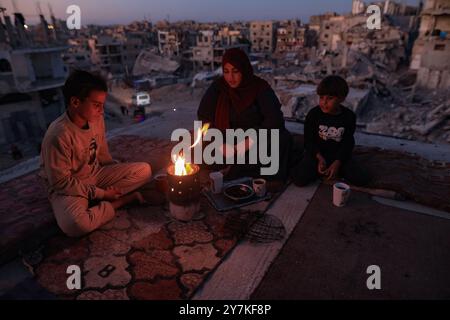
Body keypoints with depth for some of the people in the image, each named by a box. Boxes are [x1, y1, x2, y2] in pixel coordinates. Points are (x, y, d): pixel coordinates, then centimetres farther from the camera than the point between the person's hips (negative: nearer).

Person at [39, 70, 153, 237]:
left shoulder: (96, 120, -8)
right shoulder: (58, 135, -27)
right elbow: (61, 182, -21)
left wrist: (116, 175, 4)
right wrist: (101, 193, -18)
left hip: (96, 174, 6)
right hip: (67, 187, -5)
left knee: (144, 171, -9)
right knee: (76, 224, -37)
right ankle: (120, 201, -13)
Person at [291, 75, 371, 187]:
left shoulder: (349, 116, -9)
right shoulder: (313, 114, -13)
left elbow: (348, 143, -4)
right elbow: (309, 140, -7)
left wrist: (337, 163, -16)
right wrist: (320, 158, -20)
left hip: (338, 155, 2)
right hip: (317, 153, -1)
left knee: (363, 179, -13)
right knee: (299, 179, -24)